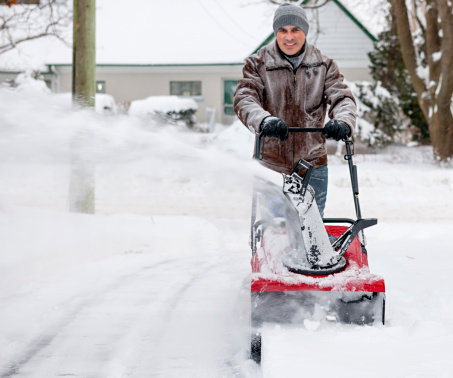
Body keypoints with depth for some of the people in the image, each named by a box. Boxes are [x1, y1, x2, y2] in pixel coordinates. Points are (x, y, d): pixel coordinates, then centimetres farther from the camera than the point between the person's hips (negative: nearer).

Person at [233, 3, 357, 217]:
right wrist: (264, 121, -34)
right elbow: (244, 99, -11)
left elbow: (342, 98, -1)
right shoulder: (258, 65, 2)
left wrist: (343, 122, -27)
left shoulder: (323, 66, 8)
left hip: (312, 166, 2)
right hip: (271, 166, -2)